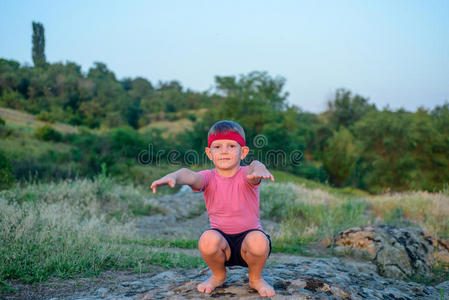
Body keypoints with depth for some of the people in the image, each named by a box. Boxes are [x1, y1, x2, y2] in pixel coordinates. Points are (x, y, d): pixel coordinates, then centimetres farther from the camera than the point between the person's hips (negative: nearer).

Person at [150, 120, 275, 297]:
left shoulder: (246, 176, -10)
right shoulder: (209, 178, -7)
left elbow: (254, 166, -36)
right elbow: (191, 176, -30)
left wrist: (258, 169, -63)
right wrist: (173, 177, -55)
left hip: (249, 234, -1)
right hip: (221, 238, 1)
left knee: (259, 241, -34)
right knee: (207, 240, -32)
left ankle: (255, 278, 1)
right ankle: (218, 276, 3)